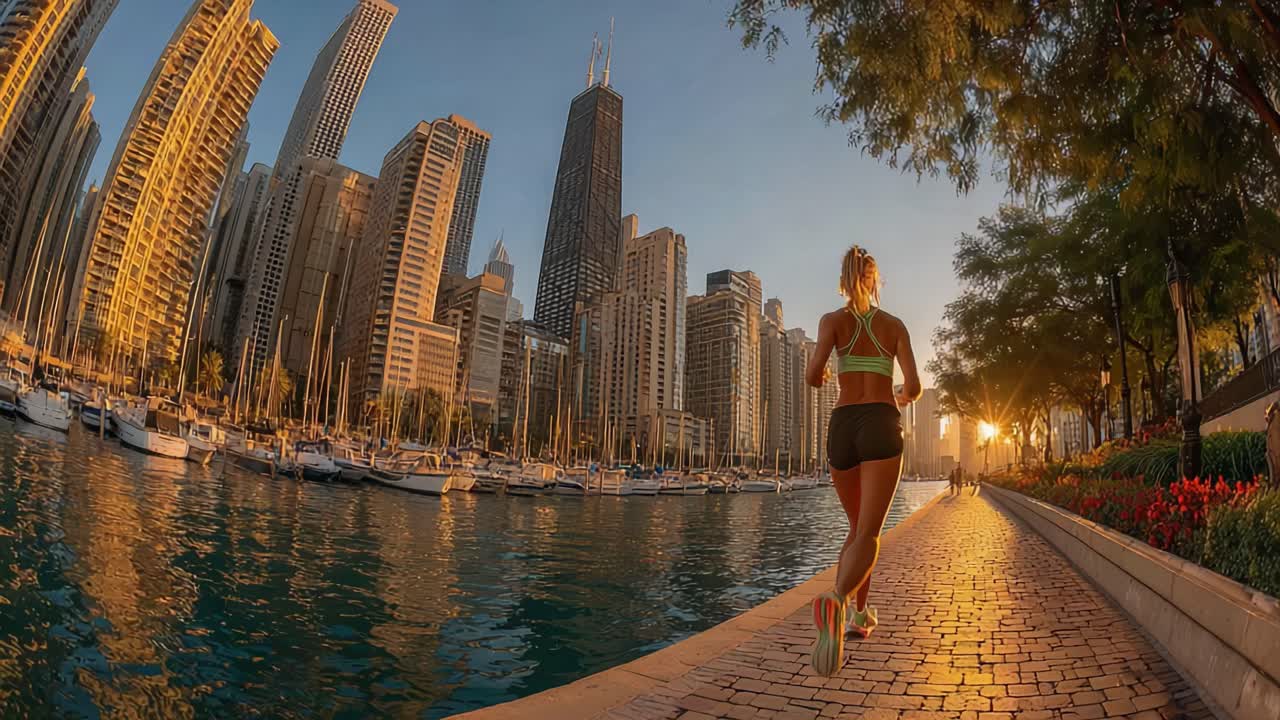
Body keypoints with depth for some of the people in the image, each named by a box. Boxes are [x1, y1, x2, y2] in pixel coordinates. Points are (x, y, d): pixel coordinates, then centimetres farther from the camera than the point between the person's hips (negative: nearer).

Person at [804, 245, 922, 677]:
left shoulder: (832, 320, 6)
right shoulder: (894, 325, 10)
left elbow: (814, 375, -9)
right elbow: (914, 386, 4)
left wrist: (819, 376, 16)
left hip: (842, 427, 1)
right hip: (881, 426, -1)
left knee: (858, 526, 20)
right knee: (869, 534, -10)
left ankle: (859, 613, 25)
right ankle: (836, 602, -37)